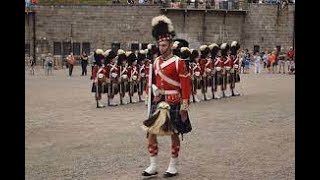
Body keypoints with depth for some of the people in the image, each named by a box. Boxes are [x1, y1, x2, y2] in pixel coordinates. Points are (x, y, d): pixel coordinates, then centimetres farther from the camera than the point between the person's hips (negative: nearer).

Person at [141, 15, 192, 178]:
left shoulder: (178, 63, -10)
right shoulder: (156, 62, 8)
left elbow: (186, 85, -11)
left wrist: (184, 107, -13)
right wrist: (154, 89, 3)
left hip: (173, 103, -6)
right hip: (158, 103, 6)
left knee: (174, 134, 5)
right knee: (151, 133, 1)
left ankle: (173, 167, 16)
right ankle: (153, 166, 11)